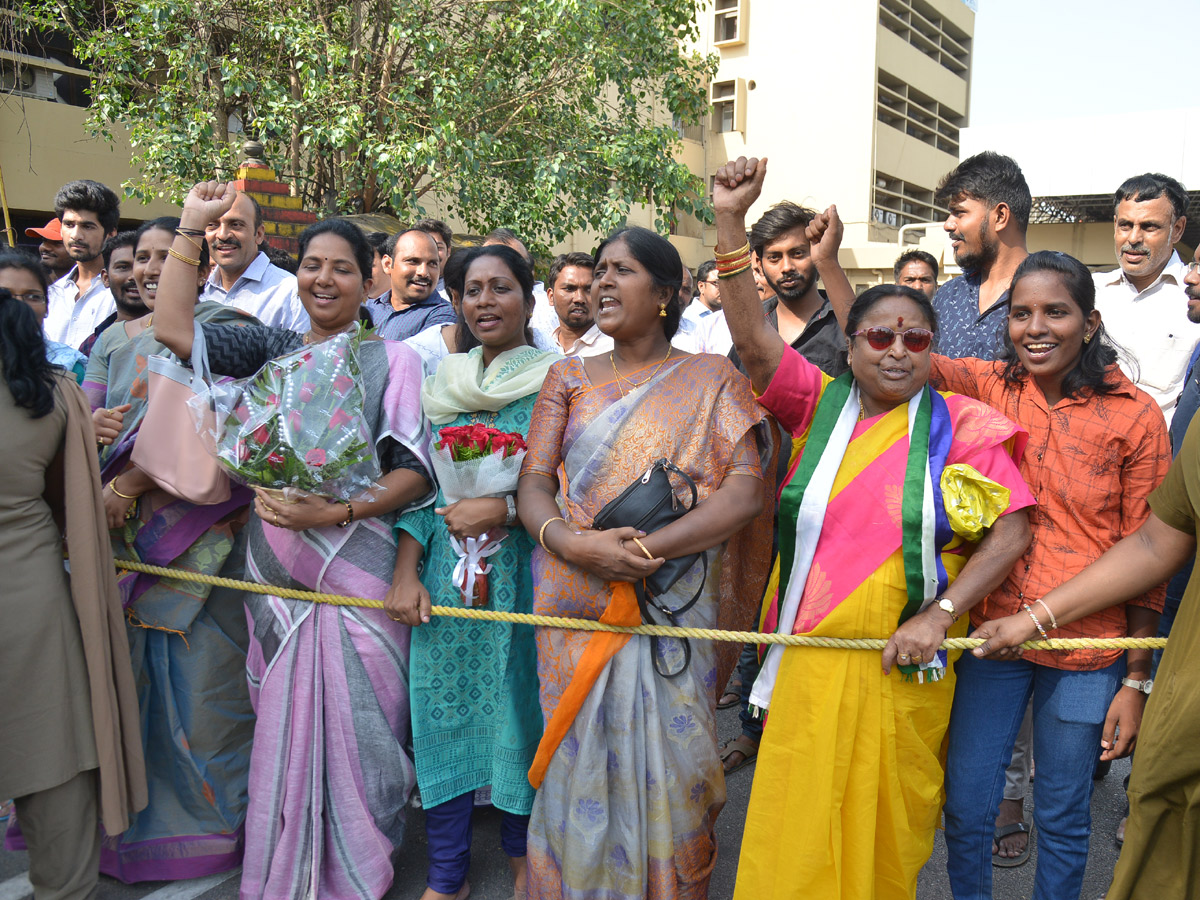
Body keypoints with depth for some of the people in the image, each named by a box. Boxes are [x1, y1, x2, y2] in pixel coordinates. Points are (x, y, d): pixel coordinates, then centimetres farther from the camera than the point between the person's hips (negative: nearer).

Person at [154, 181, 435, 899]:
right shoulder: (273, 349, 11)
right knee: (286, 727, 13)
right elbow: (174, 329, 0)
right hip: (276, 571, 4)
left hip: (355, 568, -3)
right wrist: (191, 226, 3)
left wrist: (336, 511, -19)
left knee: (353, 728, 4)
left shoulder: (392, 360, 0)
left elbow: (413, 473, -7)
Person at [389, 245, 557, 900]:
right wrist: (405, 574, 0)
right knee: (442, 711, 9)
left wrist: (503, 510, -18)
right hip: (445, 576, 4)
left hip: (521, 573, -3)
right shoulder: (444, 385, 10)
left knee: (518, 707, 7)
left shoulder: (556, 383, -3)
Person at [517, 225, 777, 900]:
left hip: (674, 608, -2)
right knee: (581, 759, 10)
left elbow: (747, 490, -9)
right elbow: (533, 484, 2)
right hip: (576, 603, 2)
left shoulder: (711, 380, 2)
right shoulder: (570, 377, 10)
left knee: (663, 761, 5)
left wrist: (651, 550, -20)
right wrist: (572, 542, -19)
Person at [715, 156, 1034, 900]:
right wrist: (732, 220, -14)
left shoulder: (958, 425, -3)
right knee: (795, 823, 12)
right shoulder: (821, 404, 2)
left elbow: (1013, 531, -7)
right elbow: (750, 334, -8)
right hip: (808, 659, 2)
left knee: (886, 826, 14)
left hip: (903, 664, -1)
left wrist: (939, 616, -15)